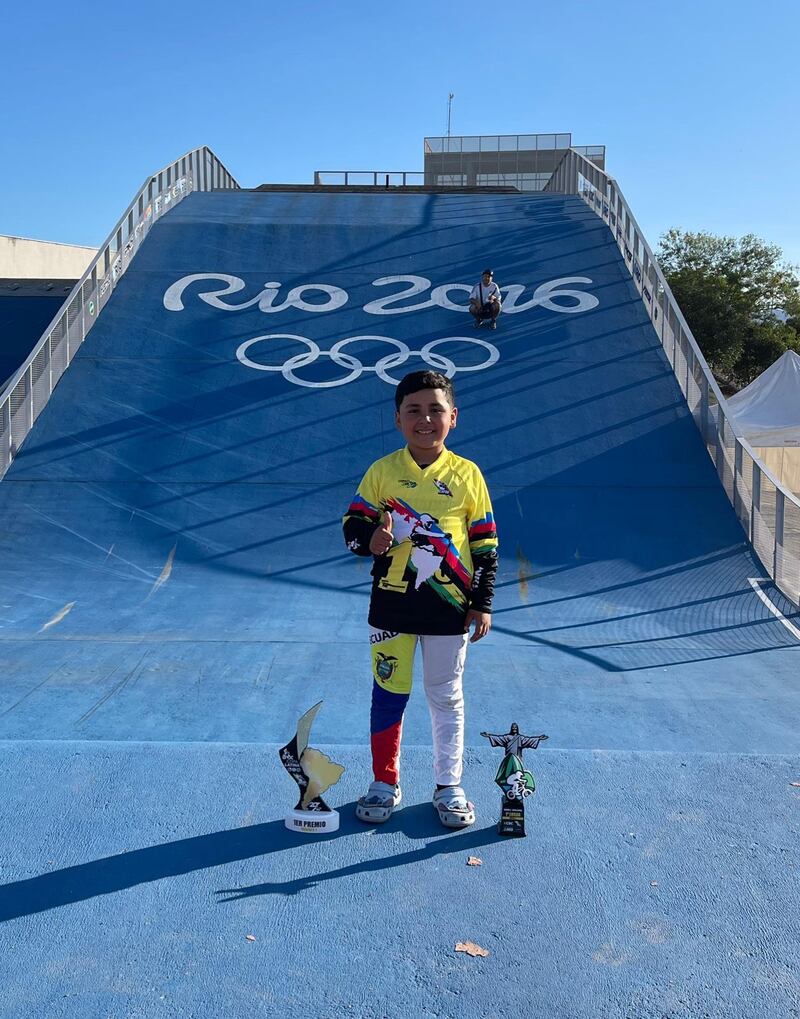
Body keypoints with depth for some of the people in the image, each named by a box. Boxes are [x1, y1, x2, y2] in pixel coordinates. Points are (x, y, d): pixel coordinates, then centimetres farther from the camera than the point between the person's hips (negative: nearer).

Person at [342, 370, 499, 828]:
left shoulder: (467, 474, -2)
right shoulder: (382, 471, -2)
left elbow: (485, 544, 1)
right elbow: (353, 522, 2)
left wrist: (482, 603, -1)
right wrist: (370, 539, -21)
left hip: (449, 607, 0)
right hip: (392, 605, 1)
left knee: (447, 698, 12)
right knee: (389, 695, 10)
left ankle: (449, 787, 29)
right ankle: (385, 783, 28)